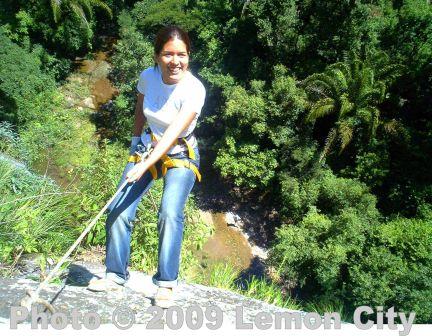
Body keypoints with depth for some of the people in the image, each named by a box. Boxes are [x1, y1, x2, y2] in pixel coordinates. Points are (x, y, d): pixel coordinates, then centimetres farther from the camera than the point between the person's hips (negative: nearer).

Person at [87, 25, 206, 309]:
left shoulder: (194, 89, -23)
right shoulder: (148, 77, -9)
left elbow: (174, 133, -33)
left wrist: (145, 165, -42)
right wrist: (136, 138, 11)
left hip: (180, 155, -4)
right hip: (148, 147, 4)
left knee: (171, 213, -24)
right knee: (119, 211, -5)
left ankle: (166, 282, -8)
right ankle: (116, 274, 13)